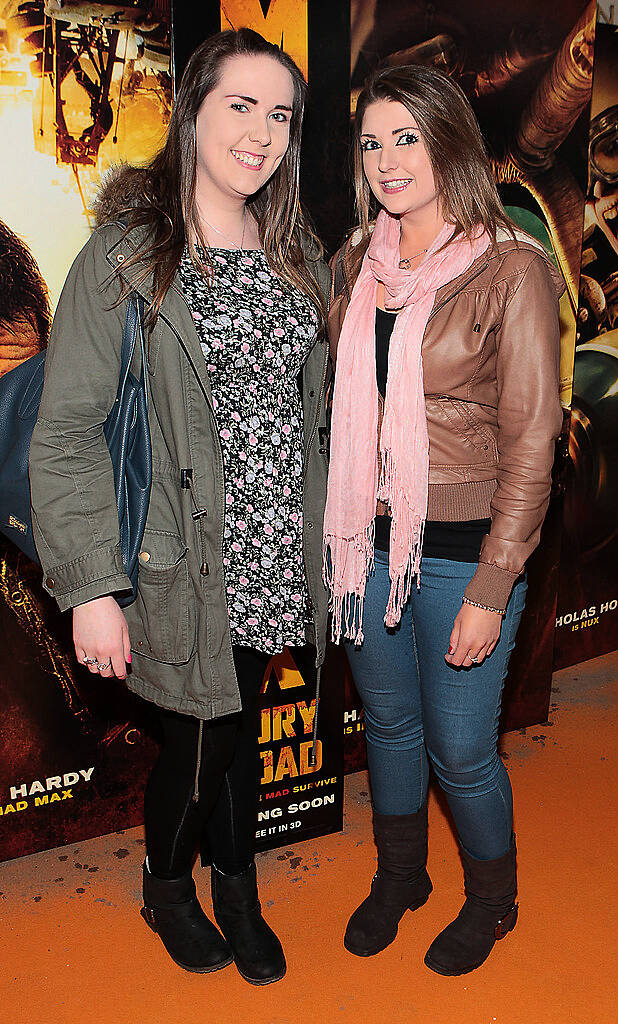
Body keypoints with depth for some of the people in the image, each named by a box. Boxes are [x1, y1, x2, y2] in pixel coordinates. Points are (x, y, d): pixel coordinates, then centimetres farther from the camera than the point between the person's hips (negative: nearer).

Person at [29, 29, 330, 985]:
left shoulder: (298, 256, 8)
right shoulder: (124, 254, -11)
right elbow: (66, 431, -13)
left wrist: (325, 535, 14)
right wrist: (91, 587, -18)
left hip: (275, 555, 5)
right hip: (187, 565, -5)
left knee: (241, 725, 19)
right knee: (200, 743, 9)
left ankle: (237, 889, 43)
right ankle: (166, 890, 41)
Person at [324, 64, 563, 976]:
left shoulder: (511, 271, -11)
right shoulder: (359, 262, 6)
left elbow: (530, 442, -12)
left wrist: (491, 590, -14)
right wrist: (339, 535, 9)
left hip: (461, 549, -5)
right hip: (368, 540, 5)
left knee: (460, 749, 8)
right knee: (388, 724, 20)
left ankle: (491, 899, 38)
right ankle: (399, 876, 46)